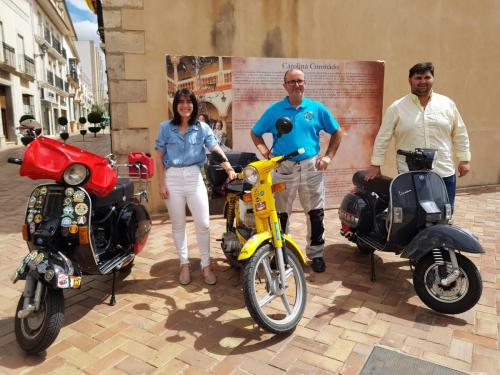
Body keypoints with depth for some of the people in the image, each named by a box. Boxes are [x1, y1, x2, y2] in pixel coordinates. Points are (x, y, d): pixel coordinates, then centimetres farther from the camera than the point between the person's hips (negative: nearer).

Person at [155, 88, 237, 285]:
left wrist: (229, 168, -23)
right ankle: (184, 264, 24)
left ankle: (206, 265, 16)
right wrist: (161, 183, -3)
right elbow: (159, 157, 3)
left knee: (203, 224, 1)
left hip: (194, 178, 0)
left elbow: (216, 149, -8)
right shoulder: (166, 127, 3)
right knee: (178, 225, 9)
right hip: (173, 179, 0)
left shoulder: (202, 128, 4)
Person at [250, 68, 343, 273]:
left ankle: (316, 254, 22)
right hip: (283, 168, 0)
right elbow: (255, 133, 9)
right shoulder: (274, 110, 2)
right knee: (280, 215, 7)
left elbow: (336, 132, 12)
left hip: (311, 167, 1)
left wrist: (328, 156, 2)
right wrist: (266, 153, -3)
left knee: (316, 214, 7)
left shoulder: (317, 108, 3)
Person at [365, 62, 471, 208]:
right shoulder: (396, 108, 1)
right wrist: (375, 164, -1)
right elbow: (383, 138, 1)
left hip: (444, 173, 3)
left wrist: (464, 160, 9)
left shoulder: (447, 104, 8)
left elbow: (460, 135, 13)